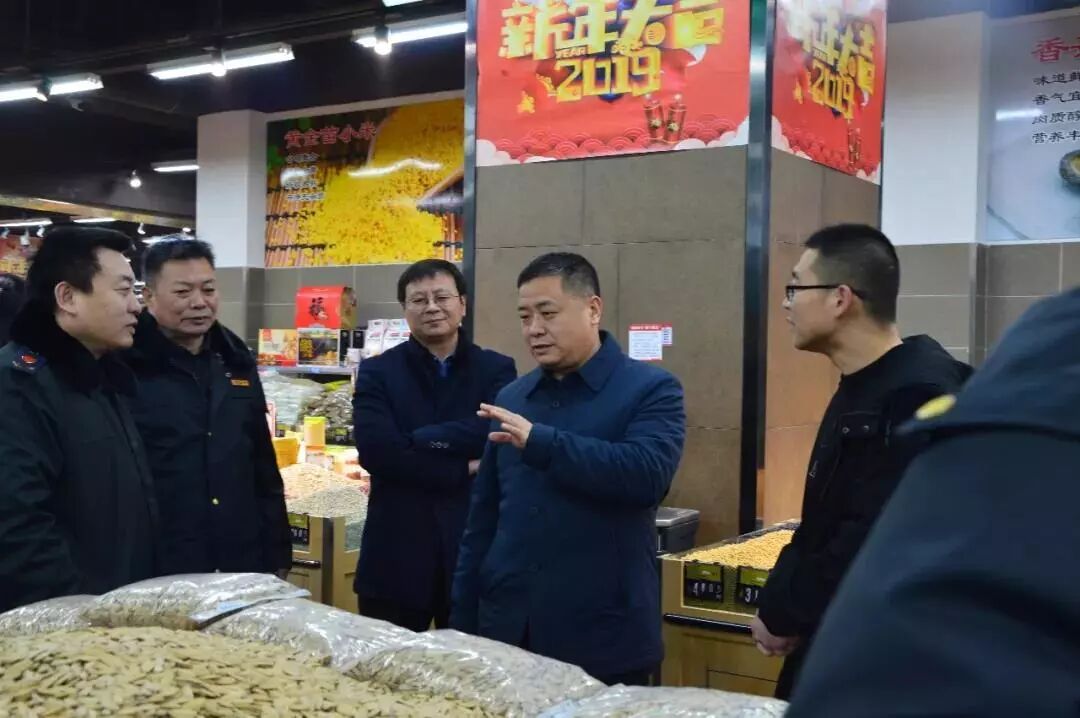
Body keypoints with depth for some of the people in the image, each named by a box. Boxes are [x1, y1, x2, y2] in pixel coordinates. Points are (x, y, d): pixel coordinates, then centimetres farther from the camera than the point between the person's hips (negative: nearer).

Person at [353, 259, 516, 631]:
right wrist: (463, 471, -13)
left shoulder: (496, 370, 4)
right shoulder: (377, 372, 4)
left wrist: (414, 438, -15)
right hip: (396, 552, 0)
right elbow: (375, 450, -12)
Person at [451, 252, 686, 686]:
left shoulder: (651, 390, -4)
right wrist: (464, 618, 11)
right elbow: (484, 516, 13)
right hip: (506, 631, 4)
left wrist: (540, 441, -25)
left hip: (604, 638, -4)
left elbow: (648, 474, -23)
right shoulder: (512, 398, 10)